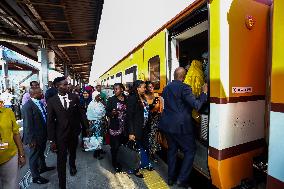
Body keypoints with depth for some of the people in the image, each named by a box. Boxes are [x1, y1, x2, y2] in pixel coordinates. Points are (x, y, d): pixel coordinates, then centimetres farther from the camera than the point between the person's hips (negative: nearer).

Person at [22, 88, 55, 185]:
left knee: (41, 153, 27)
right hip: (35, 137, -7)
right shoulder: (28, 106, -24)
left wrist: (47, 133, 10)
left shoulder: (40, 102, 0)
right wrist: (31, 139, -20)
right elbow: (28, 124, -23)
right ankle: (35, 177, 31)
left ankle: (43, 167, 50)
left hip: (43, 135, 8)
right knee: (34, 156, 12)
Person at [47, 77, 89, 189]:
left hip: (74, 132, 2)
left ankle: (72, 166, 59)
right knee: (61, 160, 7)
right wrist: (51, 140, -9)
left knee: (73, 153, 27)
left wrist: (87, 127, -5)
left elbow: (81, 113, -3)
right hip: (60, 134, -2)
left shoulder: (74, 97, -8)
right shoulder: (51, 101, -10)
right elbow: (50, 121, -8)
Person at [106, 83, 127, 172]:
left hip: (124, 126, 3)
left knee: (120, 143, 12)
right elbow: (107, 112, -2)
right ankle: (115, 163, 26)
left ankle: (116, 160, 37)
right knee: (115, 145, 3)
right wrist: (112, 113, -23)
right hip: (114, 126, -2)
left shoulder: (126, 99, 3)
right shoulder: (111, 99, -3)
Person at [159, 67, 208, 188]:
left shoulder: (166, 88, 8)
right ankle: (182, 179, 15)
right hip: (181, 126, -7)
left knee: (172, 149, 20)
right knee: (190, 151, 12)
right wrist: (204, 93, -6)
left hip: (167, 125, 7)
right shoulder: (184, 88, -15)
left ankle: (171, 178, 32)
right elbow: (196, 105, -19)